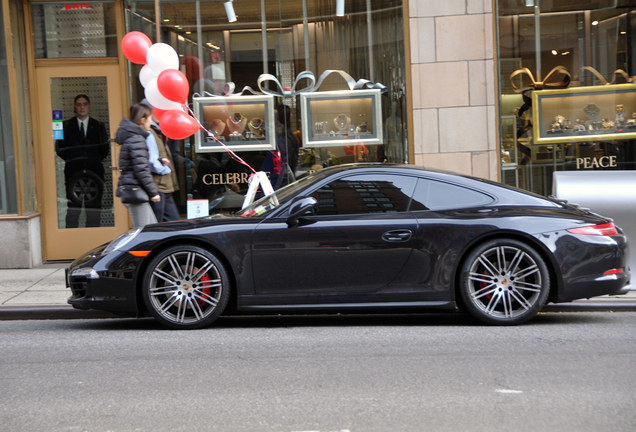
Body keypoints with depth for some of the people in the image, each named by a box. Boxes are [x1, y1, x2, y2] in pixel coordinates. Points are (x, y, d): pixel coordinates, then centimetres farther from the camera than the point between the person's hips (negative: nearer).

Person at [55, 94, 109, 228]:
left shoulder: (98, 126, 15)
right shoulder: (65, 125, 11)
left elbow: (105, 148, 10)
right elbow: (59, 149, 8)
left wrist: (95, 160, 2)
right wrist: (70, 159, -1)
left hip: (94, 171, 1)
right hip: (73, 172, -1)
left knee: (94, 206, -1)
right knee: (73, 207, -6)